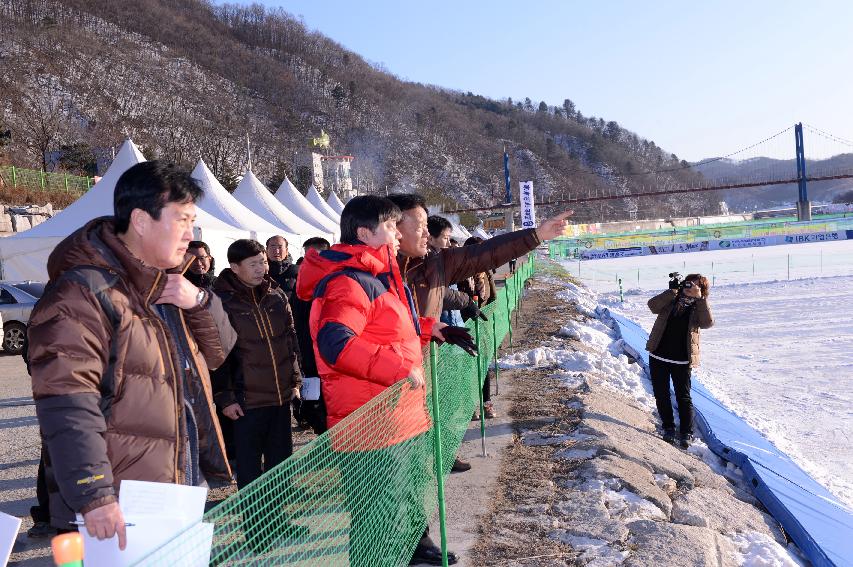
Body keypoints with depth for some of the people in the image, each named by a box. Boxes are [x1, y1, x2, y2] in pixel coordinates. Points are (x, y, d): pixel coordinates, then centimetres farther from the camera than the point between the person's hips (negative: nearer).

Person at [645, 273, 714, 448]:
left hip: (682, 360, -2)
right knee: (661, 394, 11)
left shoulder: (699, 306, 1)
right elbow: (653, 306, -14)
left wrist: (700, 297, -19)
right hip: (658, 356, 2)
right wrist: (672, 290, -16)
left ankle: (686, 433, 15)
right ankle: (668, 428, 27)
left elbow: (707, 322, -19)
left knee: (683, 397, 3)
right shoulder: (671, 299, 4)